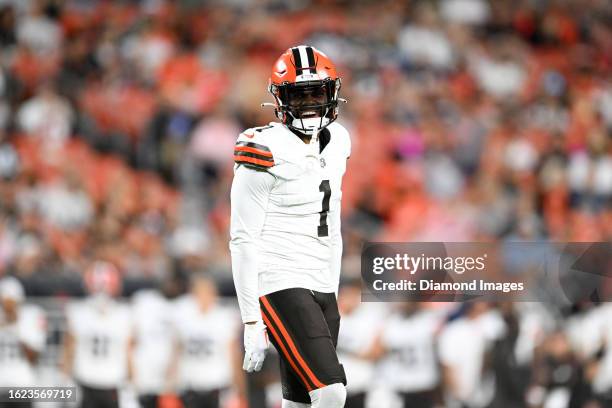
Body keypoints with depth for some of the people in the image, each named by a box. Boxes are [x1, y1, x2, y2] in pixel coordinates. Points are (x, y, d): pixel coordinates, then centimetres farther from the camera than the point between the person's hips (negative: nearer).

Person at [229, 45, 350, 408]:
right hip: (280, 287, -8)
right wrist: (252, 322, -15)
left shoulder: (334, 145, 13)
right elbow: (244, 241, -11)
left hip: (321, 288, 8)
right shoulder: (266, 153, -10)